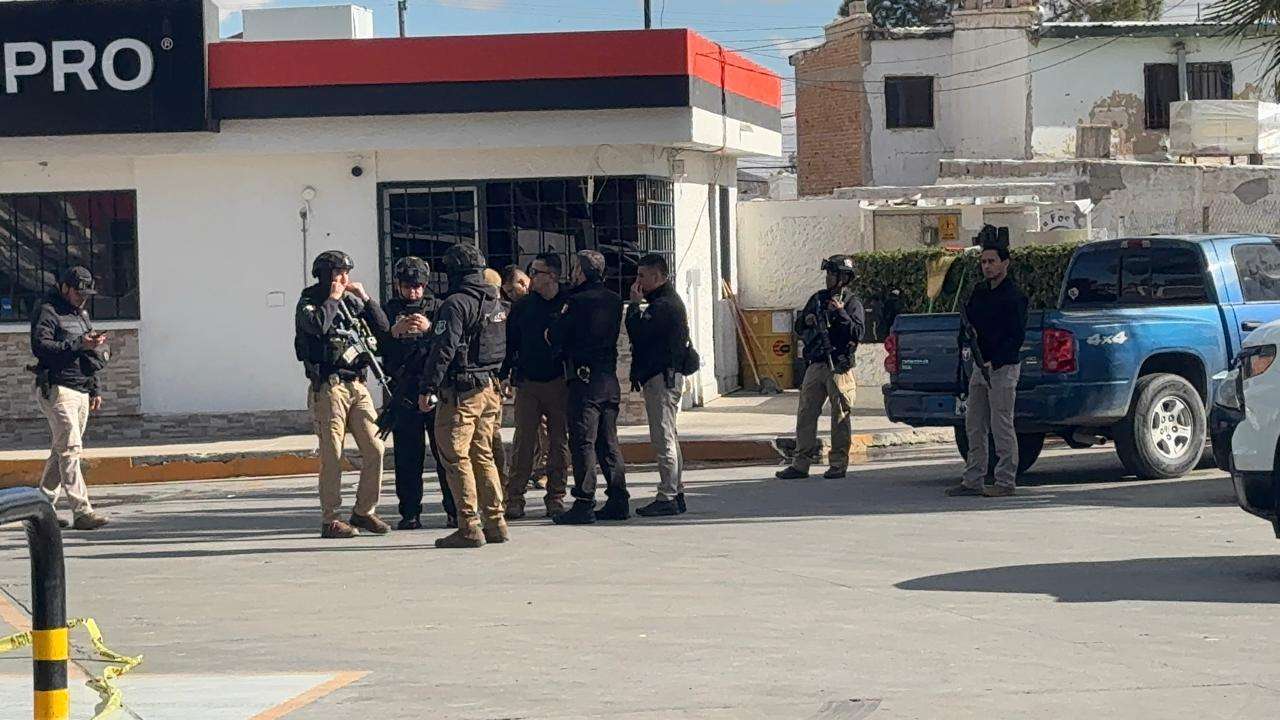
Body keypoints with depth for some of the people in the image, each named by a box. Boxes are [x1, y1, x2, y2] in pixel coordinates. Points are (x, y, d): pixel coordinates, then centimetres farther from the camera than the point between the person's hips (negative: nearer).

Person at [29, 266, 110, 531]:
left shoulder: (82, 314, 20)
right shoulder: (47, 313, -6)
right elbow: (40, 347, -21)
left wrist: (95, 390, 23)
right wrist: (78, 344, -25)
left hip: (81, 392, 9)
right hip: (58, 390, -9)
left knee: (62, 451, 10)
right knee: (70, 449, -14)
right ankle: (82, 511, -19)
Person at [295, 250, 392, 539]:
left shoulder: (351, 301, 14)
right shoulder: (308, 303, -2)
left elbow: (383, 327, 11)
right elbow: (318, 324, -24)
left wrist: (365, 297, 2)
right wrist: (333, 298, -11)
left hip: (358, 386, 6)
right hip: (329, 388, -6)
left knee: (374, 449, 2)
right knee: (332, 456, -5)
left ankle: (364, 511, 14)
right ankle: (331, 520, 0)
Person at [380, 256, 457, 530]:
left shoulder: (438, 307, 9)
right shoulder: (389, 311, 10)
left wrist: (429, 328, -21)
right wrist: (394, 331, -18)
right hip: (404, 391, 1)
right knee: (407, 456, 1)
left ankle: (454, 510, 1)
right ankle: (410, 513, 5)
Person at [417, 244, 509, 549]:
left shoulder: (456, 304, -13)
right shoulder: (496, 304, 13)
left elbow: (443, 350, -18)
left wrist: (428, 388, -15)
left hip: (461, 391, -8)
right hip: (490, 387, 8)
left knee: (457, 458, -4)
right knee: (483, 456, 14)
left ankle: (469, 527, -7)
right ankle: (495, 522, 14)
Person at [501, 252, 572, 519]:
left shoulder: (568, 305, 0)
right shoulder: (523, 307, 9)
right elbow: (510, 343, 11)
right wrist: (505, 374, 3)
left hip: (559, 384, -1)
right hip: (527, 384, 1)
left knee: (559, 442, 3)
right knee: (525, 442, -3)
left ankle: (556, 497, 10)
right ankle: (515, 497, -1)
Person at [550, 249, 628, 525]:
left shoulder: (578, 302, -12)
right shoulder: (614, 300, 9)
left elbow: (555, 337, -8)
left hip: (585, 380, -7)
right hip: (610, 379, 7)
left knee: (583, 443, -4)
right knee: (608, 442, 12)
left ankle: (584, 504, -5)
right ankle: (619, 500, 12)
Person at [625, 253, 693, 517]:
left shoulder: (664, 305, -16)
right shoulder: (669, 301, 19)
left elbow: (637, 331, -21)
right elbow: (643, 335, 21)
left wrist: (635, 303, -12)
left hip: (661, 377, -11)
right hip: (669, 376, 11)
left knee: (663, 438, -10)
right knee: (668, 437, 14)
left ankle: (667, 498, -10)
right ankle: (676, 493, 19)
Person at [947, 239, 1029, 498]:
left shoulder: (1013, 297, -10)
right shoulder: (979, 293, 14)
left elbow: (1017, 337, -14)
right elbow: (968, 319, 23)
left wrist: (994, 363, -19)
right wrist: (969, 333, 0)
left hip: (1003, 368, -8)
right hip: (980, 366, 8)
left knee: (1001, 426, -6)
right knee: (974, 426, 9)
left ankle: (1006, 482, 0)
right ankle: (973, 481, 14)